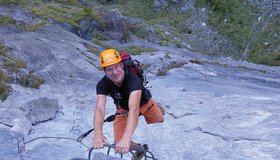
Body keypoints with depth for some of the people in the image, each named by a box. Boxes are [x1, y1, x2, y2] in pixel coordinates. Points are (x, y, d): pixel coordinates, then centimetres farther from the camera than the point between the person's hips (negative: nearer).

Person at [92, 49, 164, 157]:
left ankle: (157, 109, 37)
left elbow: (134, 108, -55)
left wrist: (126, 138, -69)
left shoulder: (133, 79, -41)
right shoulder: (102, 84, -30)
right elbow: (99, 109, -42)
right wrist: (98, 133, -63)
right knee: (119, 143, -11)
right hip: (123, 108, 2)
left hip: (143, 103, -1)